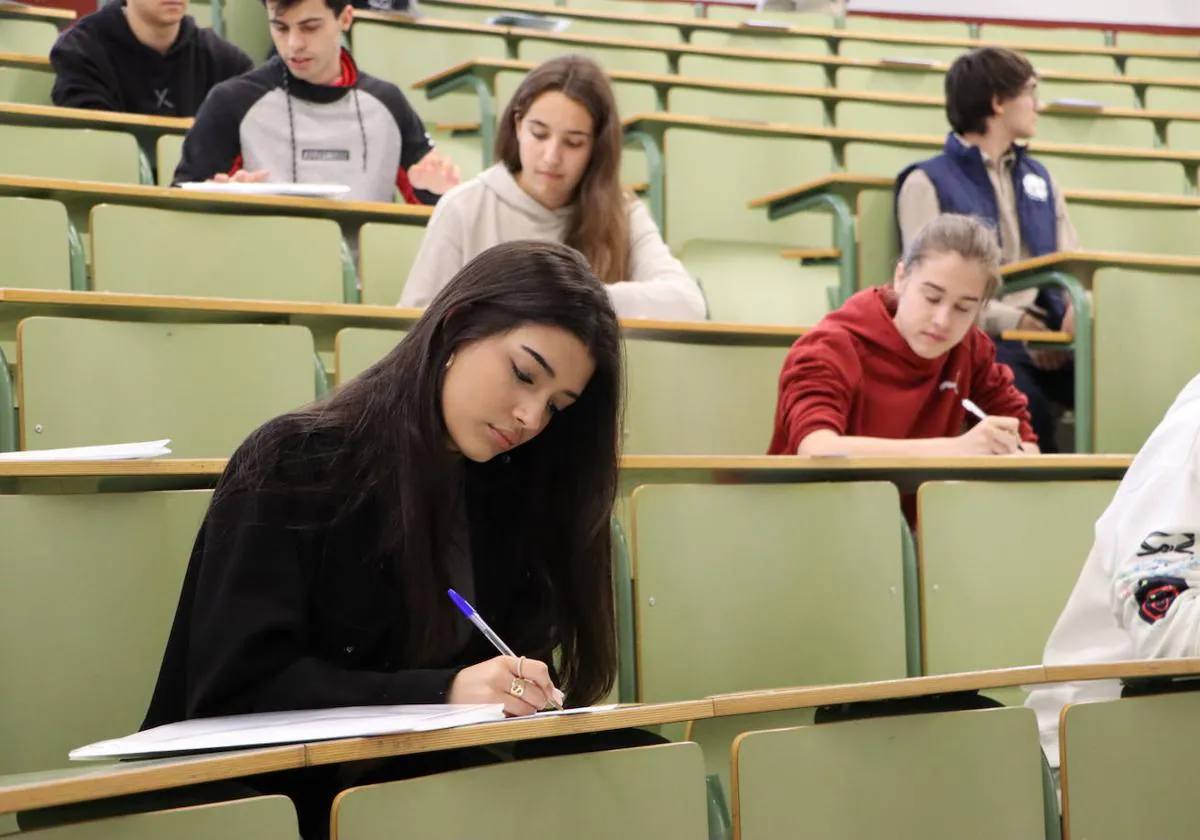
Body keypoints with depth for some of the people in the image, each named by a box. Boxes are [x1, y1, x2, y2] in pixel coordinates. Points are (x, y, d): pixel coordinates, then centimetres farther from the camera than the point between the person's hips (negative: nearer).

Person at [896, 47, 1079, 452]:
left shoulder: (1039, 177, 26)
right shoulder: (927, 183, 4)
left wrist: (1077, 306, -6)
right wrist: (1016, 322, -17)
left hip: (1047, 333, 5)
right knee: (1025, 405, -38)